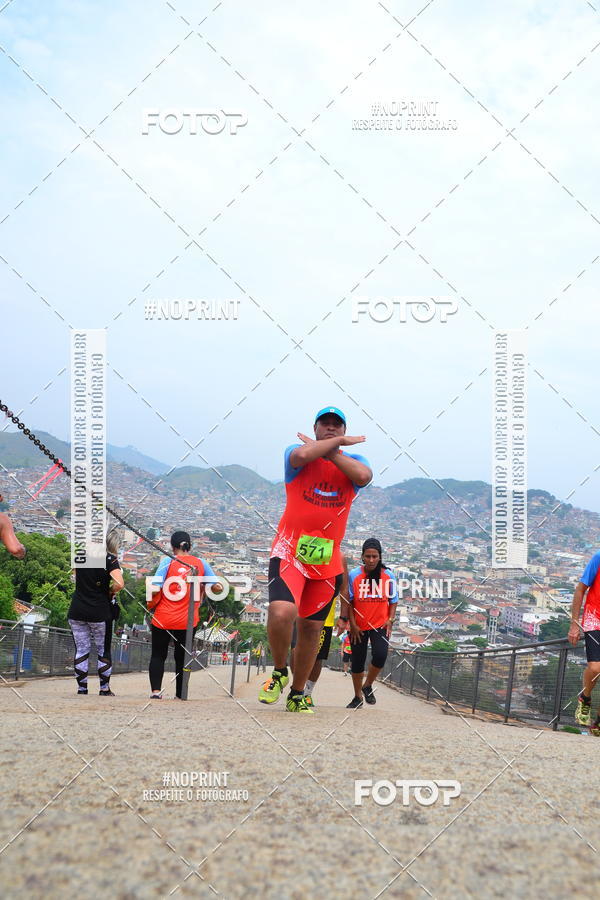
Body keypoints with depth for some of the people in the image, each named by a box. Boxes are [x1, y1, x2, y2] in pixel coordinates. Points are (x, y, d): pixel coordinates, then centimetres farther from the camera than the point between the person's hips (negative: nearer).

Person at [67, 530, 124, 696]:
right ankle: (104, 689, 14)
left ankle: (82, 688, 10)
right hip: (100, 612, -3)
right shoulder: (110, 559, -10)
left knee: (81, 650, 9)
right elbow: (119, 583, -23)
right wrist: (110, 592, -4)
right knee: (104, 651, 10)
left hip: (76, 611, 4)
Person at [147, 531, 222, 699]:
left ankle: (155, 690, -5)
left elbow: (155, 590, -14)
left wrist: (151, 606, 3)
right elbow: (218, 587, -3)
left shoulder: (167, 561, -6)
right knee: (181, 657, 14)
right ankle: (180, 695, 12)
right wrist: (203, 587, 16)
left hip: (163, 619, -2)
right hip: (188, 621, 2)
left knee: (158, 655, 10)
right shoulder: (201, 563, 2)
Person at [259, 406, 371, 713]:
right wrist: (339, 442, -7)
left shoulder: (353, 460, 11)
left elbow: (364, 476, -14)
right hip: (290, 551, -3)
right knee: (282, 612, -24)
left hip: (327, 560, 3)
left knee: (311, 628, 8)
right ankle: (279, 671, 3)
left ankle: (297, 696, 24)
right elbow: (302, 455, -22)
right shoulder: (296, 452, 4)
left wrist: (329, 451, -9)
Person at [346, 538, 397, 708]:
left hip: (380, 625, 0)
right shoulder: (354, 575, -7)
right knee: (357, 662, 8)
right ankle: (358, 697, 29)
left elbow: (393, 601, 7)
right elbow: (349, 601, -2)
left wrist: (390, 620, -5)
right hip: (359, 627, 0)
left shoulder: (388, 575, -3)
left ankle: (368, 686, 6)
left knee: (380, 655, -22)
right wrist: (352, 624, -6)